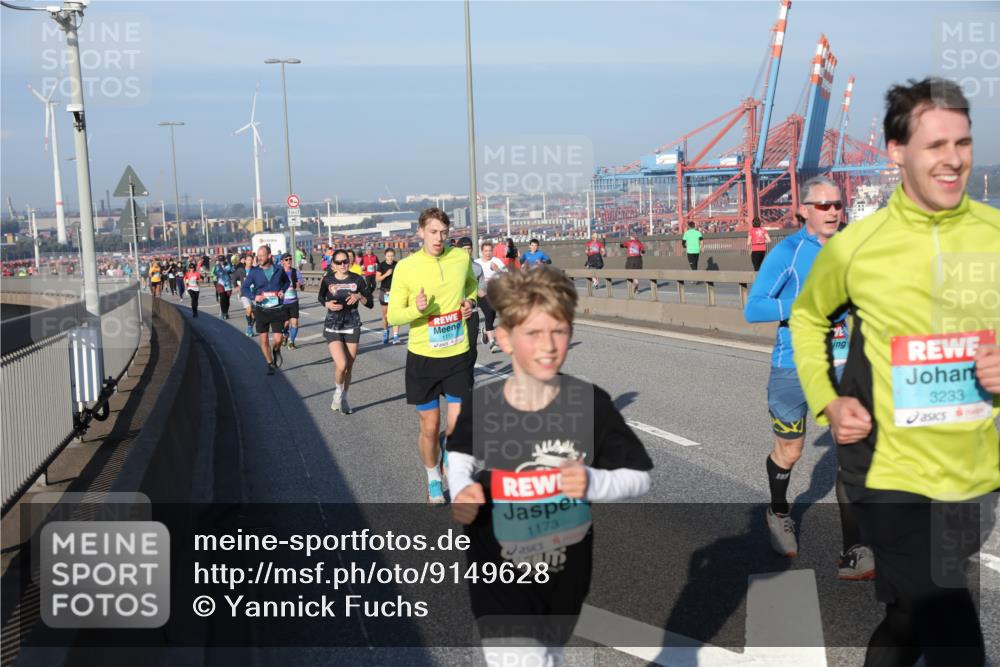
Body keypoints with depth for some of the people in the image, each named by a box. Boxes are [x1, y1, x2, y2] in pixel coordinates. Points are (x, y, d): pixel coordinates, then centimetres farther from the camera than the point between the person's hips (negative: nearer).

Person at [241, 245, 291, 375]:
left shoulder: (278, 270, -1)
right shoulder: (254, 272, -3)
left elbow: (287, 282, 18)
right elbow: (244, 288, 1)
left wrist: (283, 290, -1)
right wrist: (254, 296, -16)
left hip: (277, 309, -1)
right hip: (261, 310, 1)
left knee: (277, 339, -6)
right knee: (264, 340, 6)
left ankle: (276, 351, 29)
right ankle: (270, 364, 22)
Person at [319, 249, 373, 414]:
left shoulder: (357, 280, -3)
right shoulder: (328, 280, -4)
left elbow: (370, 303, 0)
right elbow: (321, 297, 14)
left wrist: (359, 296, -19)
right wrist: (327, 304, -7)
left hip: (352, 327, 2)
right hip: (333, 328, -1)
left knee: (349, 367, 7)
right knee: (341, 365, -17)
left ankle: (344, 399, 28)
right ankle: (337, 393, 12)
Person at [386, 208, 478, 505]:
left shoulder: (461, 257, -2)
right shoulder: (405, 267, -9)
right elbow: (393, 316, -6)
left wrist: (470, 301, 1)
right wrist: (416, 309, -26)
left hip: (458, 356, 2)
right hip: (422, 358, -1)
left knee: (459, 425, -1)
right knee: (429, 427, 9)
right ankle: (433, 481, 34)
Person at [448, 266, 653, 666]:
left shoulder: (590, 403, -16)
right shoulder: (483, 404, -14)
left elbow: (639, 476, -8)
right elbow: (459, 454, 8)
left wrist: (593, 483, -26)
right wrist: (461, 492, -12)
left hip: (566, 575, 2)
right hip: (499, 575, -2)